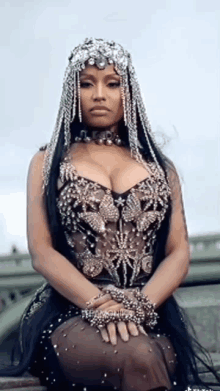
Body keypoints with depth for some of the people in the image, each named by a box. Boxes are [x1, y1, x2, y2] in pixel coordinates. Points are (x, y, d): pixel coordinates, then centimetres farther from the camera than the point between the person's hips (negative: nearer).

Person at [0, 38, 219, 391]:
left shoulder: (160, 166, 18)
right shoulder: (48, 162, 13)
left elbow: (179, 253, 8)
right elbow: (42, 252, 2)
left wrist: (137, 307, -12)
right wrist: (102, 305, -15)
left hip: (149, 317, 2)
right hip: (70, 312, -2)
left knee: (154, 358, -33)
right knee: (137, 358, -34)